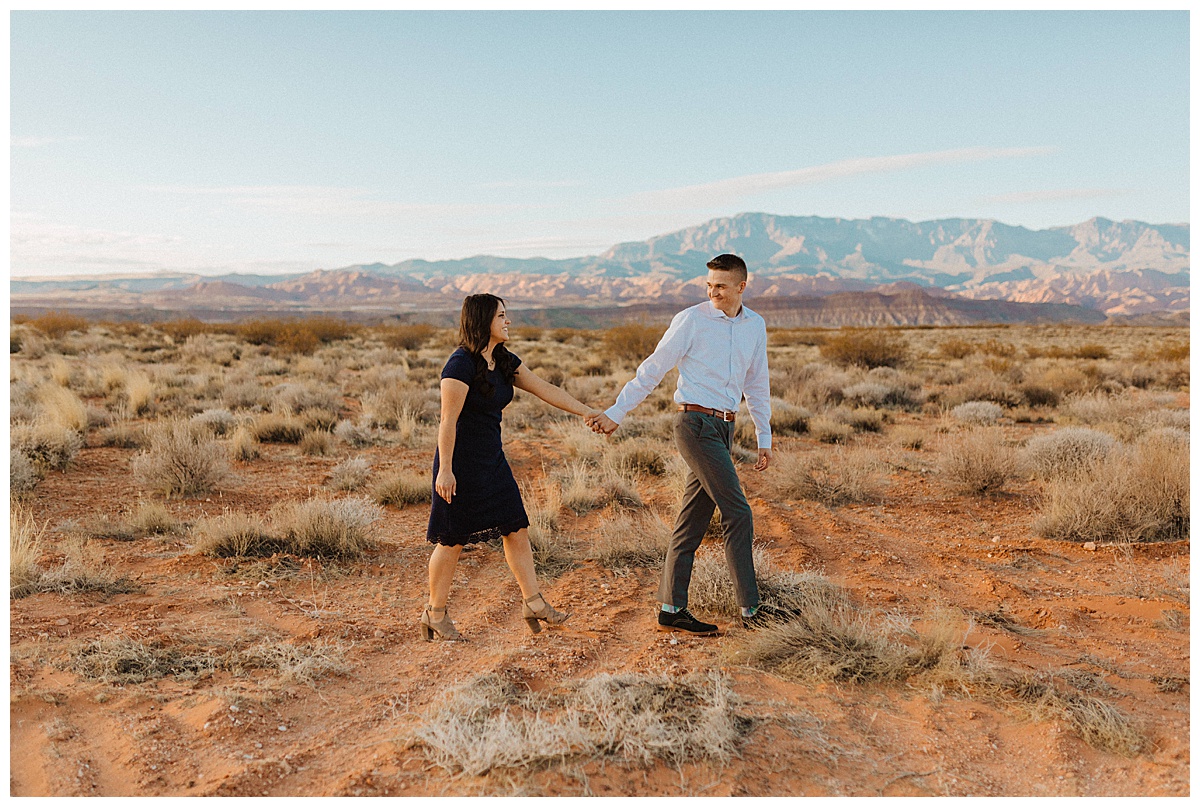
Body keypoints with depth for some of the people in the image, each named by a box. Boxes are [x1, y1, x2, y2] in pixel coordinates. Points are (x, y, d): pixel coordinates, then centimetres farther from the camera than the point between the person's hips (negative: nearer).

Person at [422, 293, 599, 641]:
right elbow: (448, 421, -19)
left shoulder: (504, 362, 7)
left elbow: (545, 389, 9)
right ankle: (435, 613, 19)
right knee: (453, 540, 2)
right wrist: (445, 470, -19)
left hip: (492, 460, 8)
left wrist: (587, 412, 7)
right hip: (460, 462, -8)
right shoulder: (461, 364, -18)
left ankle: (533, 602, 15)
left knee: (516, 529, 7)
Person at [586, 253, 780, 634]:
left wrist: (764, 438, 19)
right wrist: (615, 413, -5)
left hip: (723, 428, 6)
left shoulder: (755, 326, 12)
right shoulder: (691, 320, -6)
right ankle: (750, 608, -1)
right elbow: (652, 370, -3)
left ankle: (671, 609, 14)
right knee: (738, 513, -9)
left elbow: (757, 385, 20)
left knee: (692, 521, 7)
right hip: (696, 423, -6)